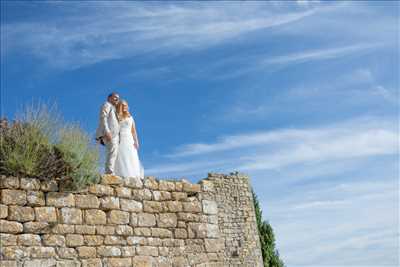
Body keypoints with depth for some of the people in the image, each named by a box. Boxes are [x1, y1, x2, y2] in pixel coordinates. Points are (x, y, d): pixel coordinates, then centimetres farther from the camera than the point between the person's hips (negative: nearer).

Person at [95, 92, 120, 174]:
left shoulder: (113, 109, 32)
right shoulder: (107, 105, 5)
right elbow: (103, 118, -10)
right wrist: (107, 131, -23)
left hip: (114, 134, 10)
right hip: (109, 133, -10)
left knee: (113, 153, -1)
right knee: (113, 151, -23)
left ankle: (109, 173, -6)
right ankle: (110, 172, -32)